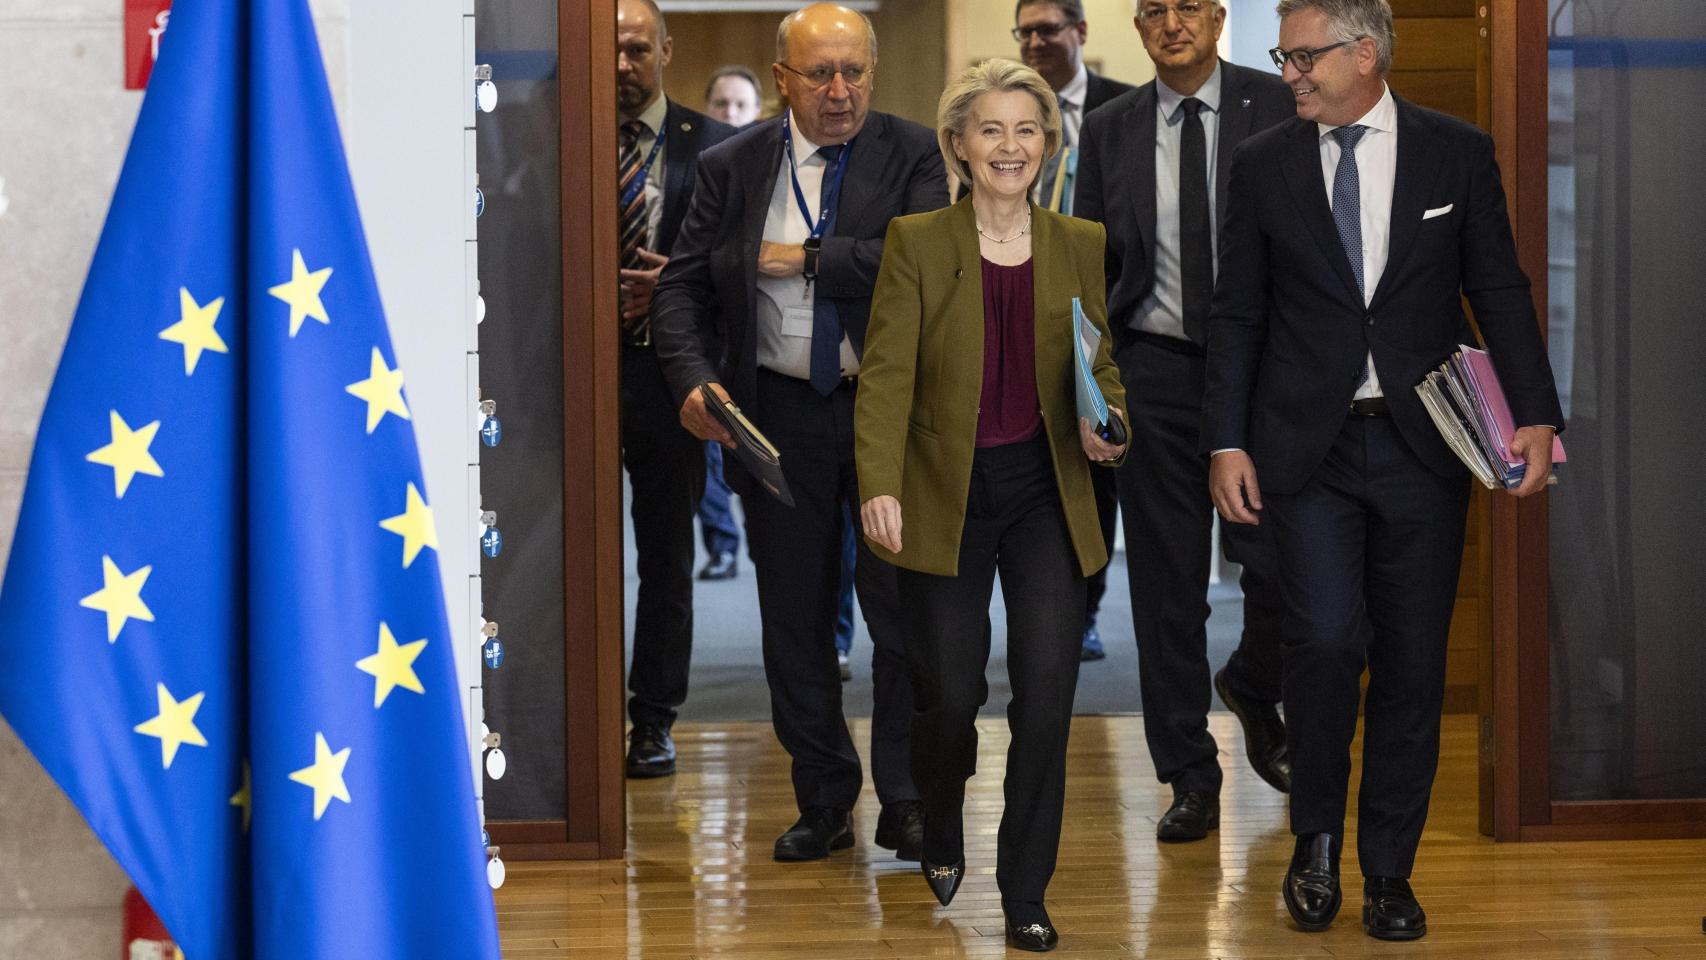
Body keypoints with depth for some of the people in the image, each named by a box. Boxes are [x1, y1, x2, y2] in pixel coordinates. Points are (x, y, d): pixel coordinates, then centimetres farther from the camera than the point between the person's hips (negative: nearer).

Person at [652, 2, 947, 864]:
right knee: (795, 617, 9)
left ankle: (906, 803, 14)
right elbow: (683, 285, 1)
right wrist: (694, 380, -16)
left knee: (903, 612, 1)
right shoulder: (732, 168, 4)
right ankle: (823, 802, 22)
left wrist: (810, 259, -15)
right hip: (778, 413, 2)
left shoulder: (910, 156, -2)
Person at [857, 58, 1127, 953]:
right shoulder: (916, 243, -3)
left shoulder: (1080, 245, 5)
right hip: (947, 497, -2)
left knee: (1047, 693, -6)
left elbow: (1100, 364, 12)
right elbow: (886, 374, -9)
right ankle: (940, 841, 35)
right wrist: (879, 487, -22)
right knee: (950, 693, 2)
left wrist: (1106, 425, -11)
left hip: (1045, 493, 2)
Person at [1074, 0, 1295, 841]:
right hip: (1155, 370, 2)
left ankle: (1252, 688, 26)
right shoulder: (1109, 131, 7)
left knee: (1280, 566, -7)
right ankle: (1190, 778, 16)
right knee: (1167, 582, 5)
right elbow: (1092, 262, 11)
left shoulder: (1280, 109, -1)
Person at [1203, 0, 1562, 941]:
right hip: (1307, 449, -1)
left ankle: (1388, 870, 18)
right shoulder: (1263, 165, 4)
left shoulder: (1457, 153, 2)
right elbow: (1238, 315, 6)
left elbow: (1499, 290, 5)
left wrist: (1535, 414, -5)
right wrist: (1226, 442, -1)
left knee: (1412, 661, 4)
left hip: (1422, 446, 1)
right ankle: (1316, 840, 8)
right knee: (1327, 640, -15)